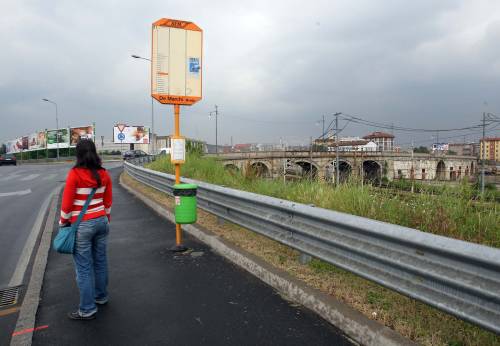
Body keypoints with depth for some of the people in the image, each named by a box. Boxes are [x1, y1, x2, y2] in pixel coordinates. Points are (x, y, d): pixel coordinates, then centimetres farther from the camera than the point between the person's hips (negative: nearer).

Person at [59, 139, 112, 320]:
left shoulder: (74, 174, -15)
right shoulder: (103, 174, -1)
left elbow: (67, 203, -11)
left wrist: (63, 223, 3)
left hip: (82, 225, -5)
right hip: (101, 222, 5)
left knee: (84, 267, 3)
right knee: (100, 261, 17)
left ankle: (87, 309, 12)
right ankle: (101, 296, 34)